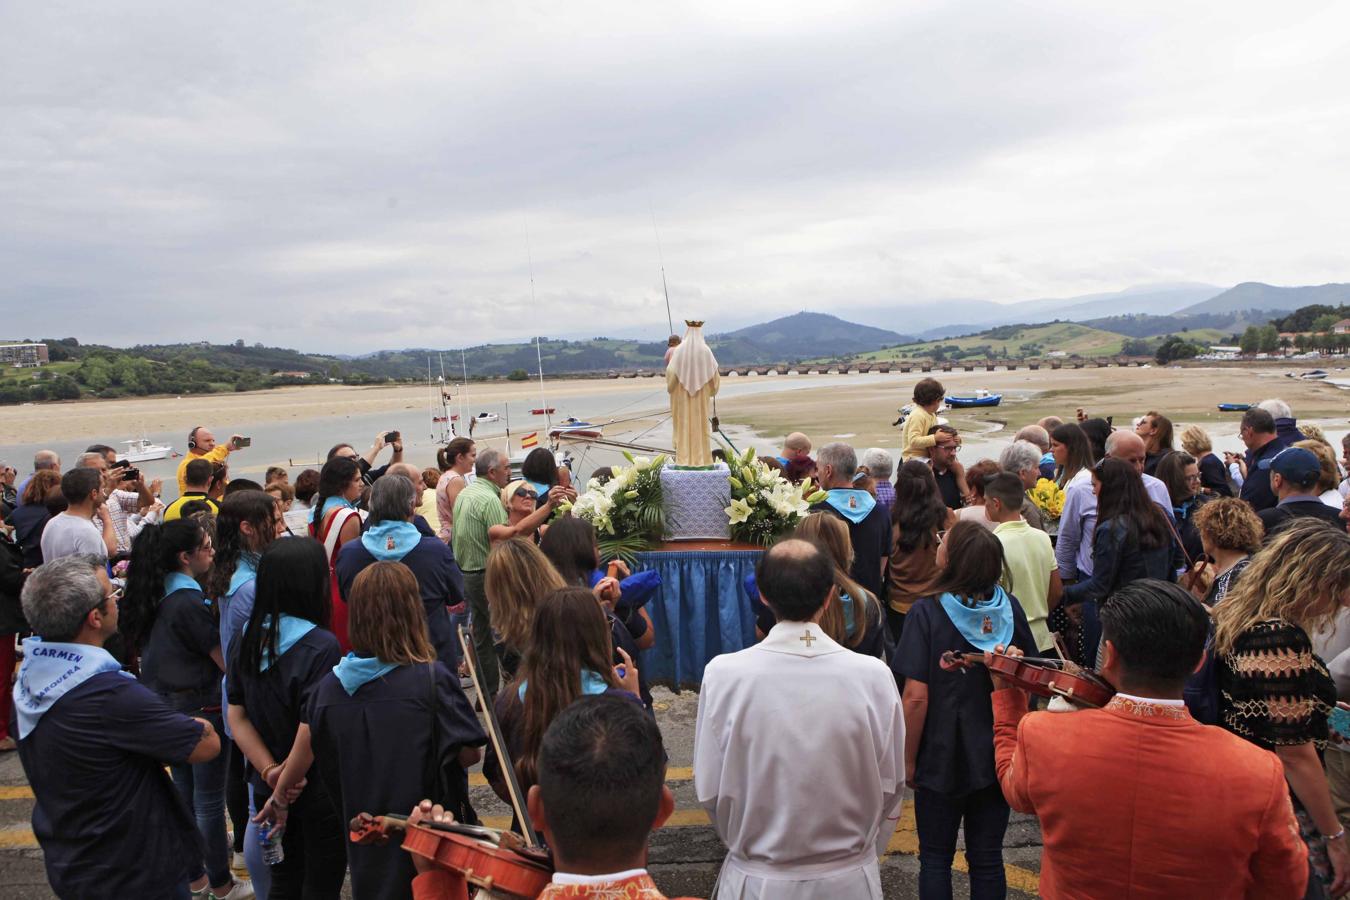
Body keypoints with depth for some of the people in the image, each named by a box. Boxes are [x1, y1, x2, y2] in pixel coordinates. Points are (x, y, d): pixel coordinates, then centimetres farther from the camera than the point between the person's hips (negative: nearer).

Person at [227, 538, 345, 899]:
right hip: (319, 789, -6)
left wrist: (270, 771, -7)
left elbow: (237, 717, -2)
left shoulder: (247, 640, -3)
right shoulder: (321, 646, -25)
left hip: (269, 788, 6)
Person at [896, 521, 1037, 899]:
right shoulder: (1010, 608, -7)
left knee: (935, 859, 15)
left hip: (942, 759, -3)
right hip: (998, 757, 3)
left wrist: (909, 760, -8)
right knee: (987, 860, 17)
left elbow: (916, 697, -20)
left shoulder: (927, 612, -19)